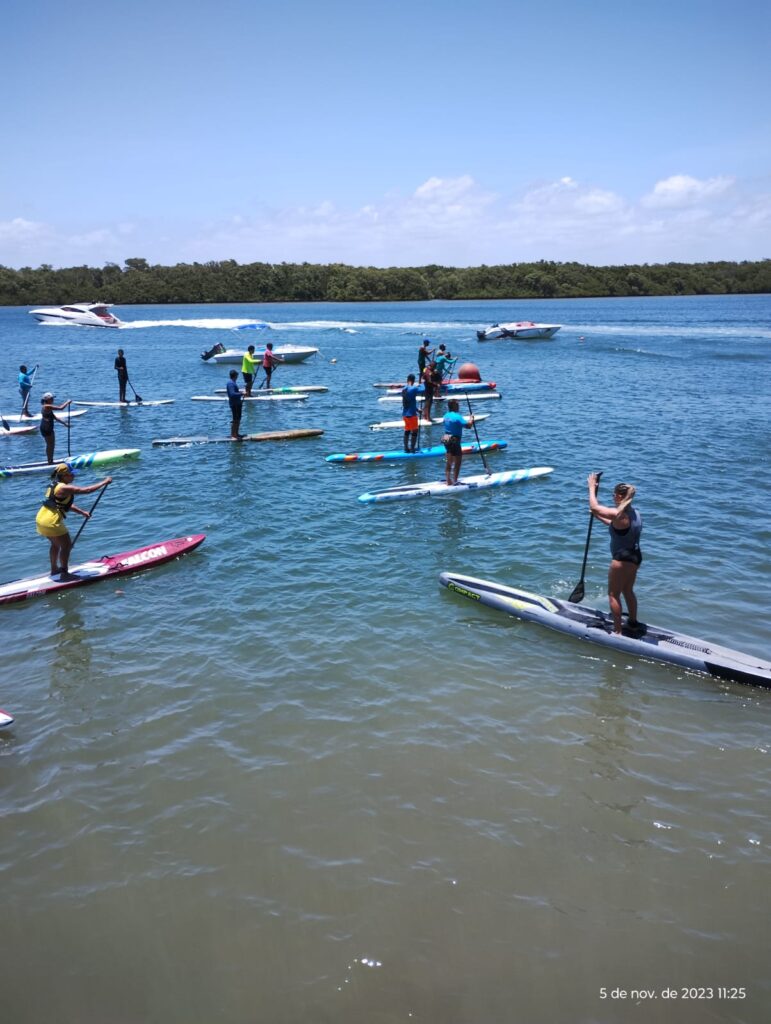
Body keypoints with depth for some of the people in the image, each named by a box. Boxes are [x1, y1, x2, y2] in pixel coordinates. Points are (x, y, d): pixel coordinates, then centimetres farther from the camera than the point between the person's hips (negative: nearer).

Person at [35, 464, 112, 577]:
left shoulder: (55, 485, 13)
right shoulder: (65, 488, -18)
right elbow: (87, 490, -20)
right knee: (67, 545, 4)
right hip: (51, 522, -10)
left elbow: (67, 504, 20)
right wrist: (104, 482, -11)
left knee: (56, 544, 28)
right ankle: (64, 573, 9)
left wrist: (82, 512, 14)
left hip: (41, 518, 10)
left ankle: (54, 569, 40)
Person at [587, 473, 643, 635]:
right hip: (635, 557, 9)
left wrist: (592, 487, -2)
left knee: (613, 595, 4)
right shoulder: (635, 514, 5)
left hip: (622, 560, -9)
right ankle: (633, 623, 39)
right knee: (628, 591, 25)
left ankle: (617, 631, 9)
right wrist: (598, 517, 23)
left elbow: (594, 506, -14)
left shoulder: (618, 514, -23)